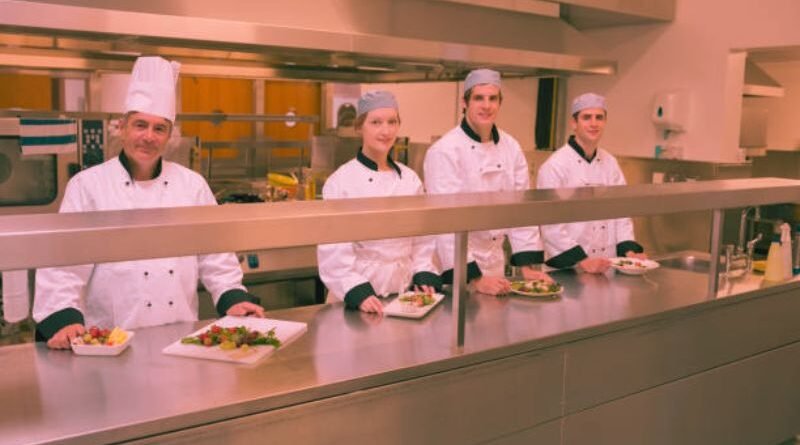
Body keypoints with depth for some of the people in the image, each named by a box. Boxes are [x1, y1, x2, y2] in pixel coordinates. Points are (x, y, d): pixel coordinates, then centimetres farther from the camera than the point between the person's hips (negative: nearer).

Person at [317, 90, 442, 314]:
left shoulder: (410, 179, 5)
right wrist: (358, 293, -19)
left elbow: (422, 239, 12)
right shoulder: (341, 181, -8)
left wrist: (425, 279, 1)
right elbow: (333, 251, -10)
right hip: (358, 296, -3)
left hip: (404, 292, 4)